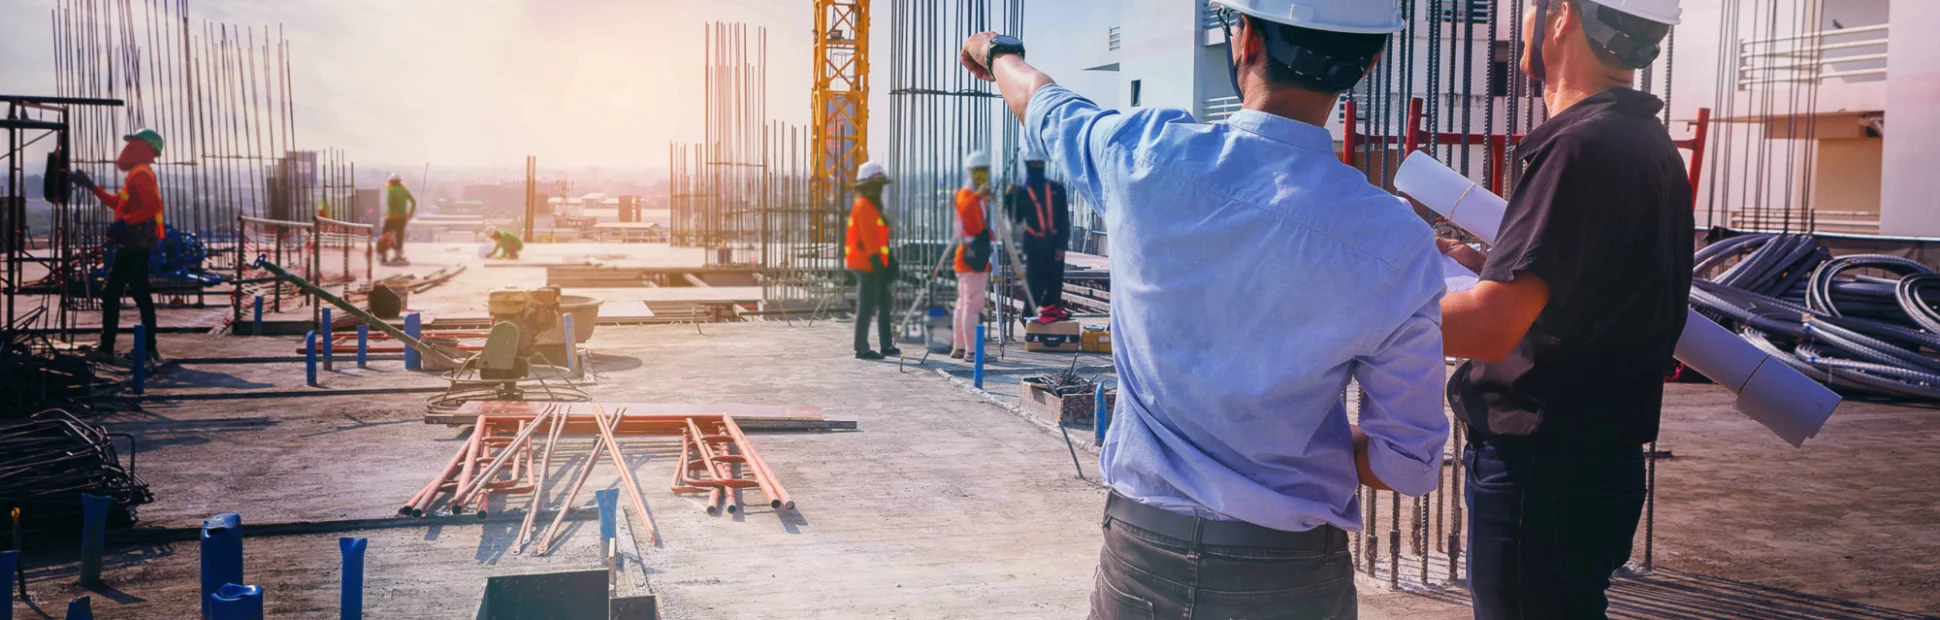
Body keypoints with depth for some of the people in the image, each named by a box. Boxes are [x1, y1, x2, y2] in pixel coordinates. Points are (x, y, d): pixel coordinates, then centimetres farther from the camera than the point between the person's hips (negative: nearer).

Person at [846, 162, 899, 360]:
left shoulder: (871, 206, 19)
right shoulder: (864, 207, -14)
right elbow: (869, 240, -20)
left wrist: (888, 262, 19)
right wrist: (878, 265, -23)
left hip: (874, 264, 10)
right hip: (867, 264, -10)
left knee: (884, 303, 14)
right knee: (866, 306, -6)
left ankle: (886, 345, 21)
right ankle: (862, 348, -2)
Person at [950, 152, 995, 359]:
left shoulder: (978, 197, 20)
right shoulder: (965, 194, -9)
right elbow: (965, 208, -31)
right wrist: (978, 195, -44)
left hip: (978, 259, 10)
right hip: (971, 257, -10)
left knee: (964, 302, 12)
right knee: (973, 304, -11)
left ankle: (958, 347, 17)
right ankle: (972, 350, -12)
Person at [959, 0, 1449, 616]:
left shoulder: (1147, 156, -12)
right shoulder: (1398, 242, -14)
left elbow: (1045, 104, 12)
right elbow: (1408, 465, -7)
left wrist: (998, 52, 35)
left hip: (1141, 548, 1)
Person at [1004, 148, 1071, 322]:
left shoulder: (1056, 189, 8)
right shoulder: (1022, 192, 8)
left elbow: (1064, 221, 5)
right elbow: (1016, 218, -1)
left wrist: (1062, 245, -4)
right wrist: (1010, 198, -13)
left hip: (1055, 247, 1)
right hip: (1034, 247, -1)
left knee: (1055, 285, 1)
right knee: (1034, 287, -3)